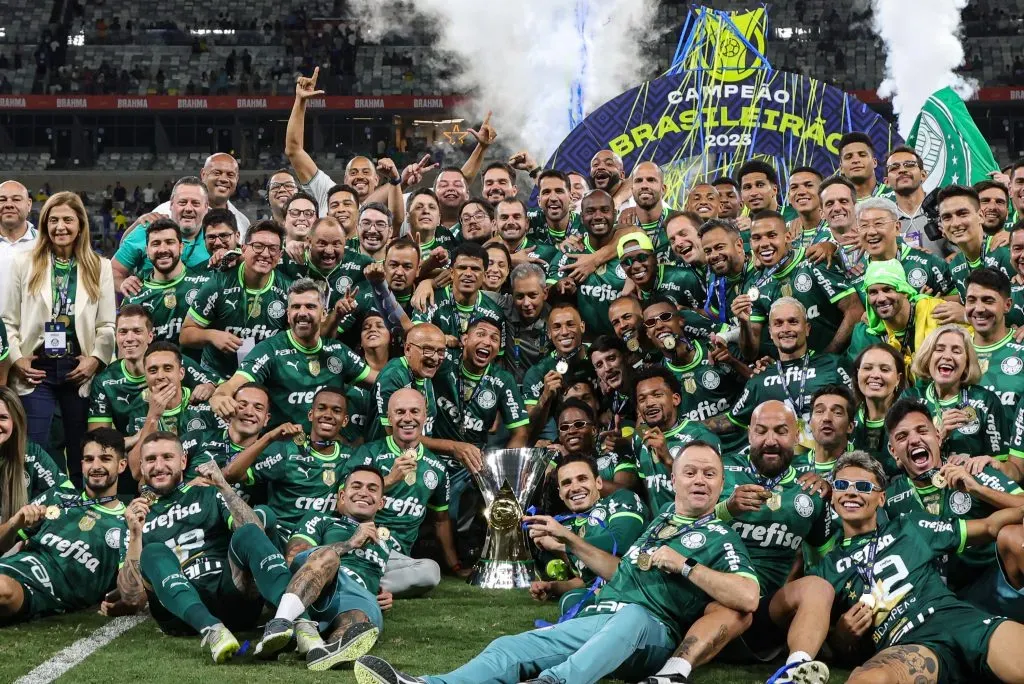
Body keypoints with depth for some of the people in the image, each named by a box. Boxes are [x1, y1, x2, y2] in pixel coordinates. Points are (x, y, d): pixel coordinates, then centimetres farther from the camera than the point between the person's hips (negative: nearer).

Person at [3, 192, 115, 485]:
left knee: (82, 456, 8)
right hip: (36, 369, -1)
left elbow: (107, 325, 4)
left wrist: (96, 358, -10)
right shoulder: (24, 263, 5)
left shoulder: (100, 267, 8)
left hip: (79, 370, 1)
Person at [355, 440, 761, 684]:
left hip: (651, 630, -5)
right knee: (511, 647, -19)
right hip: (598, 618, 6)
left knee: (631, 615, -41)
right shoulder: (661, 519, 26)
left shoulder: (721, 540, 6)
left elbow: (748, 598, -11)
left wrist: (684, 565, -10)